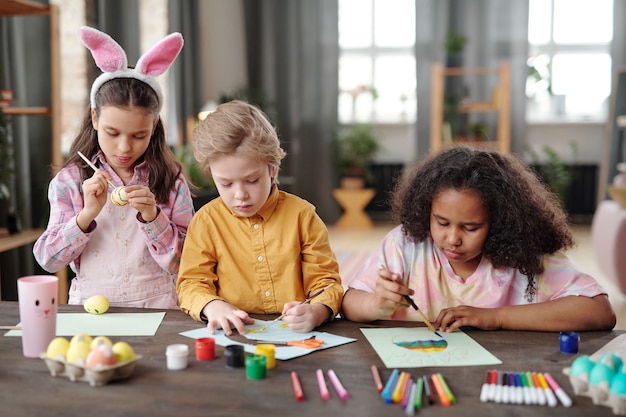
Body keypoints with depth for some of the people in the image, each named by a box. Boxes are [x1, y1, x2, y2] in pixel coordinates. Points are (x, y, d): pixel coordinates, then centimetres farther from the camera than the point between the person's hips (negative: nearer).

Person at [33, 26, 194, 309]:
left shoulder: (171, 182, 0)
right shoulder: (70, 181, 2)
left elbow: (182, 265, -1)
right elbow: (48, 260, -1)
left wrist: (153, 217, -15)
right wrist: (87, 214, -13)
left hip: (155, 307, 0)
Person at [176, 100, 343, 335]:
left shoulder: (301, 214, 2)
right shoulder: (206, 221, 4)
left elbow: (325, 282, 2)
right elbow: (192, 283, 3)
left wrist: (316, 312, -20)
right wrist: (212, 306, -20)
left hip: (294, 335, 0)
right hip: (233, 334, 1)